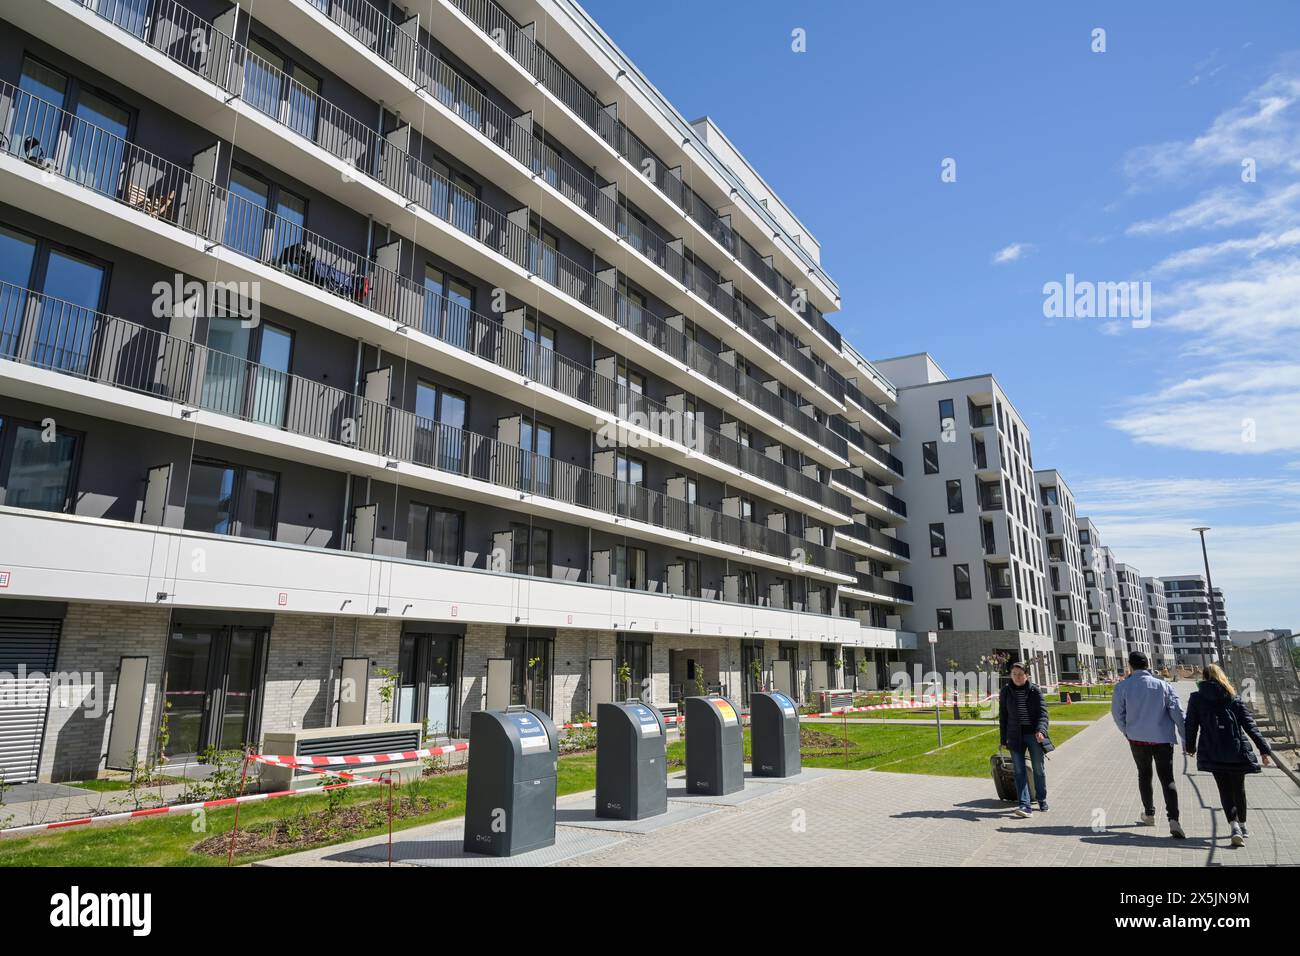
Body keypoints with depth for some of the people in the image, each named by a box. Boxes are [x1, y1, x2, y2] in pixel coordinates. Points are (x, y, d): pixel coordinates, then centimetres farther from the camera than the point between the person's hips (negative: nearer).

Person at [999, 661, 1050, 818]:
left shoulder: (1035, 690, -2)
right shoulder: (1006, 692, 3)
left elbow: (1042, 712, -8)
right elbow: (1003, 716, 7)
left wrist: (1040, 730, -25)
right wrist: (1003, 739, 5)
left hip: (1034, 734, -1)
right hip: (1015, 736, 1)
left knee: (1038, 769, 9)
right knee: (1019, 771, -5)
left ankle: (1042, 801, 28)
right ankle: (1024, 805, -7)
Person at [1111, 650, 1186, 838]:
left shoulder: (1122, 687, -7)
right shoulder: (1164, 686, -5)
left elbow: (1118, 714, -1)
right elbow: (1178, 713, -7)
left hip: (1138, 740, 0)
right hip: (1163, 740, 0)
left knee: (1144, 775, 19)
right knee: (1167, 779, 3)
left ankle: (1149, 814, 29)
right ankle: (1173, 820, -12)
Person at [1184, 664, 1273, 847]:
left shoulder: (1196, 698, 1)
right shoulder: (1234, 698, 4)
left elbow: (1191, 725, 3)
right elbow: (1249, 725, 0)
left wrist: (1190, 746, 17)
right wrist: (1264, 749, 2)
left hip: (1213, 753, -2)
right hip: (1237, 751, 2)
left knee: (1225, 789, 4)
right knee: (1239, 788, 18)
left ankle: (1234, 825, -14)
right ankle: (1242, 825, 30)